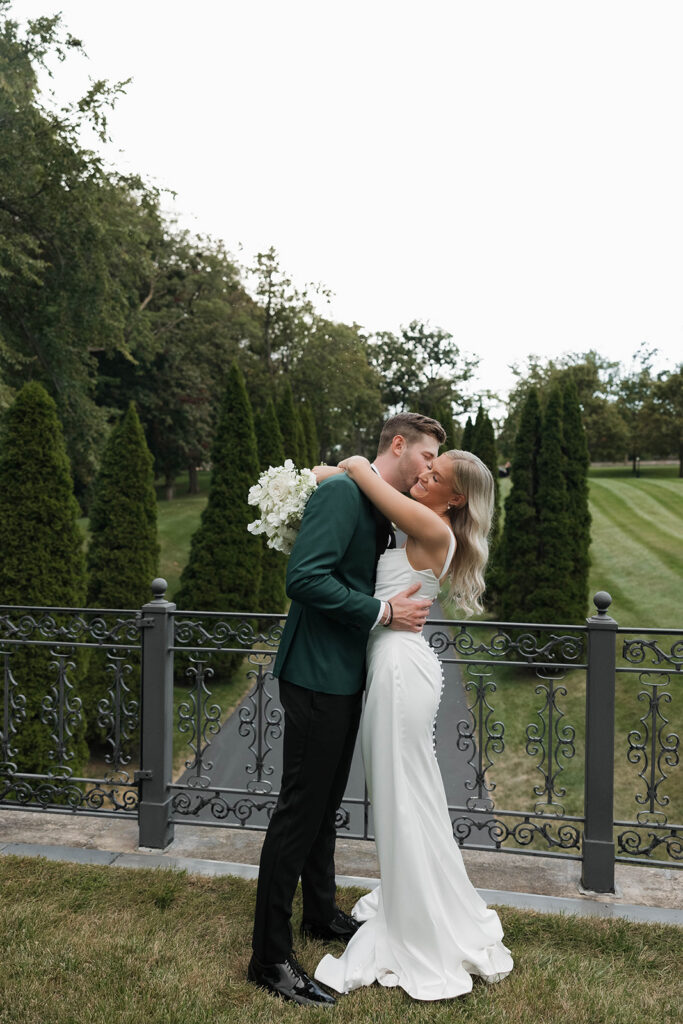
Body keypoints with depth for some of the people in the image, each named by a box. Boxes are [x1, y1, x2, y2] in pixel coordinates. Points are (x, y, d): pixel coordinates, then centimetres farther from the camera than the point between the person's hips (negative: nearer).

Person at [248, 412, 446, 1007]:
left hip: (347, 678, 10)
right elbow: (304, 577, -25)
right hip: (317, 674, -10)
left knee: (325, 804, 22)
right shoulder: (343, 491, -16)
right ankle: (271, 958, 11)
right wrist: (383, 612, -21)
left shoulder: (386, 511, 14)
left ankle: (321, 912, 39)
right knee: (300, 810, -2)